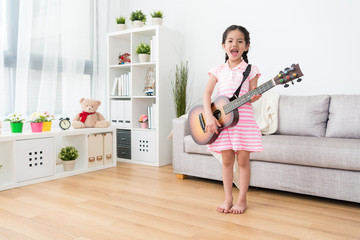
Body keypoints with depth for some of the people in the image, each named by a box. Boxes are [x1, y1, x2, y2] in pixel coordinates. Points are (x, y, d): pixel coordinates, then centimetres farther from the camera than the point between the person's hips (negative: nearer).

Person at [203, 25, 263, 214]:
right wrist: (209, 117, -13)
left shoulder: (250, 70, 2)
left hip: (243, 117, -2)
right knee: (227, 159, 8)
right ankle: (227, 198, 20)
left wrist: (255, 97, -24)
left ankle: (241, 200, 16)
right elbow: (207, 94, 0)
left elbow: (251, 96, 0)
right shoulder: (218, 70, 7)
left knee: (243, 159, 2)